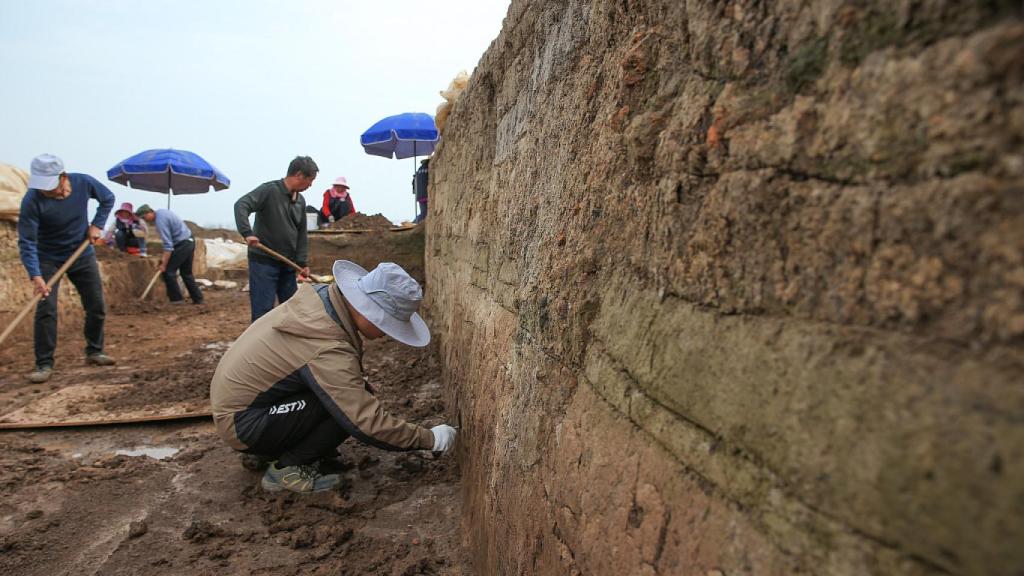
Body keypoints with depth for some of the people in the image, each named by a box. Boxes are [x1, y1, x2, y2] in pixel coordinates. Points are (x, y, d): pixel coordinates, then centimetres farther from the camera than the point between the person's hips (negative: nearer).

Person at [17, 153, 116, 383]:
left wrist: (97, 224, -9)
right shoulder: (32, 200, -26)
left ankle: (94, 351, 23)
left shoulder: (84, 183, -19)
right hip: (48, 259, -3)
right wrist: (35, 275, -35)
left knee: (97, 306, 6)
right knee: (46, 309, -12)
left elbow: (108, 199, 3)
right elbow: (26, 242, -25)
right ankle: (44, 364, -3)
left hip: (83, 255, 3)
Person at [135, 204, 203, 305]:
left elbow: (168, 245, -21)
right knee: (186, 273, 14)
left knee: (168, 271, -3)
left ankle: (177, 299, 0)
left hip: (182, 245, -10)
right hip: (190, 242, 10)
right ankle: (198, 299, 15)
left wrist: (164, 264, -17)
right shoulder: (161, 211, 11)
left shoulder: (160, 221, -18)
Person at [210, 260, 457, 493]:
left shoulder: (321, 294, -9)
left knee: (352, 392, 5)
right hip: (241, 423, -9)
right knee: (354, 403, -22)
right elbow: (368, 424, -31)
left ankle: (265, 451, 15)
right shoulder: (328, 350, -34)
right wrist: (431, 439, -20)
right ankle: (286, 469, -3)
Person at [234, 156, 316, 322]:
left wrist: (302, 263, 7)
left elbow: (301, 234, 13)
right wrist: (247, 232, -37)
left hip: (288, 263, 7)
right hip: (264, 260, -7)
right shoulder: (269, 190, -11)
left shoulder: (301, 201, 9)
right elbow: (241, 205, -24)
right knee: (263, 310, -6)